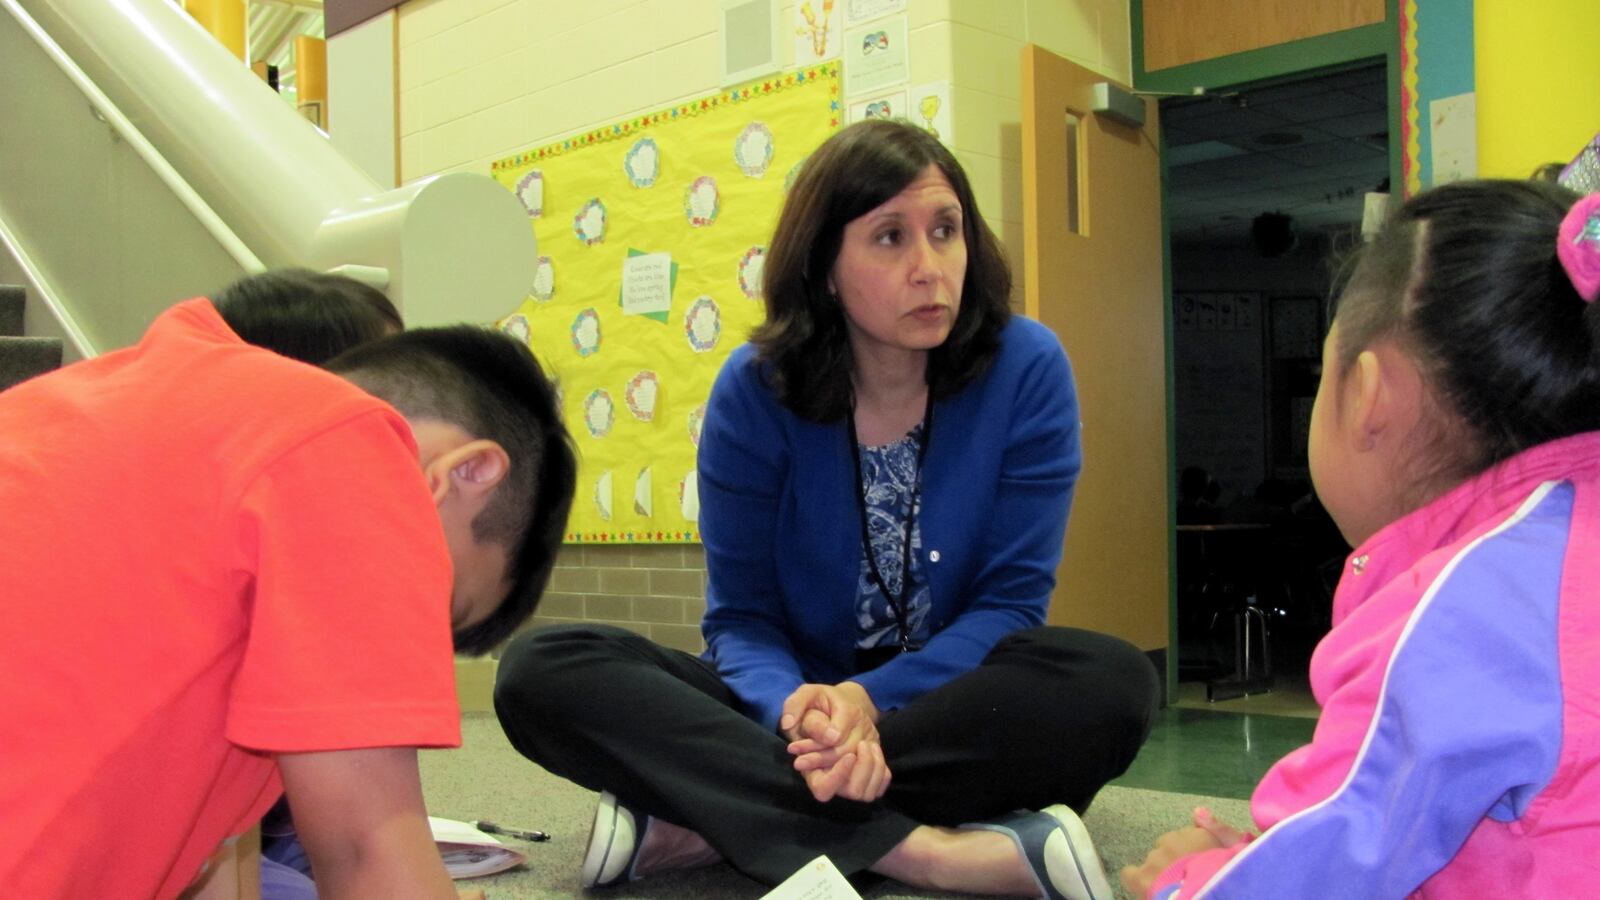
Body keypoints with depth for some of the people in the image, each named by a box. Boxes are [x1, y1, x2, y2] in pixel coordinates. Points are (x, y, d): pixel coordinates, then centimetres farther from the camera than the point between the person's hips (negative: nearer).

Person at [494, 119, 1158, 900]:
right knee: (542, 670, -22)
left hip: (953, 707, 0)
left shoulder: (1027, 370, -8)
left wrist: (869, 701, -26)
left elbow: (1012, 597, -9)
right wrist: (796, 708, -30)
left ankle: (712, 822, -29)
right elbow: (740, 615, -7)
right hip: (798, 699, 1)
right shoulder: (755, 390, -6)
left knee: (1110, 682, -35)